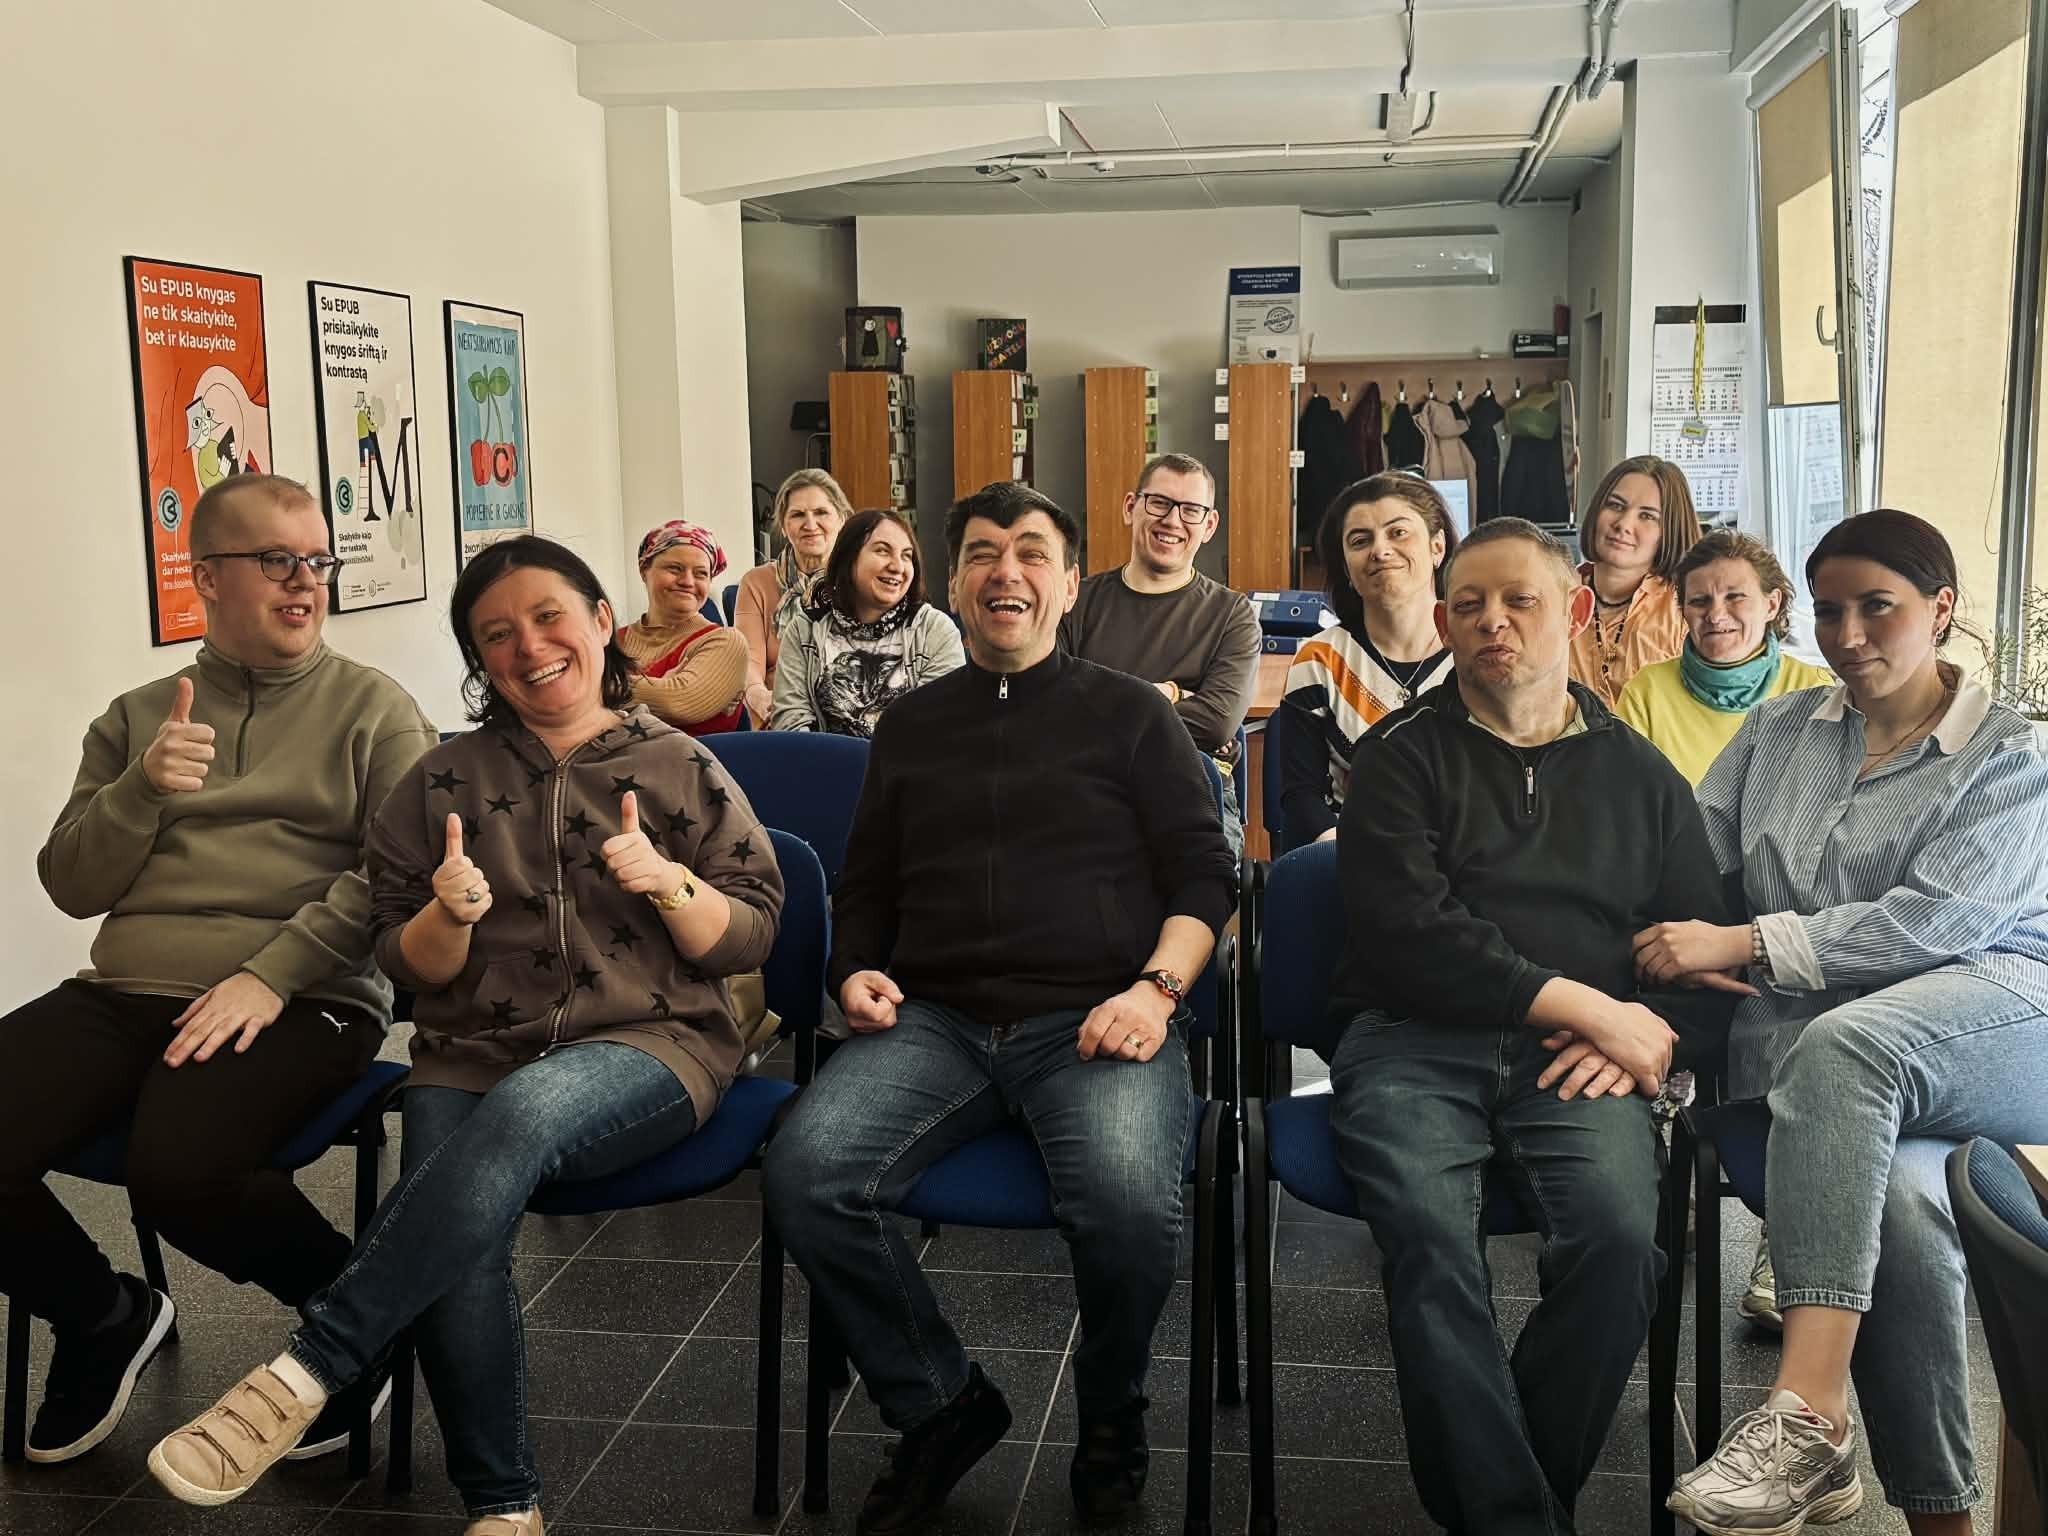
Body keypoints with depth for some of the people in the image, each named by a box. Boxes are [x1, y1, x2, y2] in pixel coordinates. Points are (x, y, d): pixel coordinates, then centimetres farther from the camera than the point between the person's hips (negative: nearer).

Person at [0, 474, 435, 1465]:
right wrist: (142, 790, -6)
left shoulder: (373, 708, 6)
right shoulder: (136, 717, 18)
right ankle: (105, 1319, 14)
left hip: (300, 1003, -5)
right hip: (122, 993, 5)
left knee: (178, 1169, -31)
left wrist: (274, 975, -18)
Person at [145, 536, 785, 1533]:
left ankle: (304, 1373, -32)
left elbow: (749, 939, 5)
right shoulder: (443, 781, 12)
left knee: (520, 1113, -37)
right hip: (473, 1053, 2)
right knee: (459, 1246, -29)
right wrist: (450, 914, -11)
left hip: (651, 1044, -2)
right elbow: (409, 967, 11)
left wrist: (669, 881, -14)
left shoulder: (684, 770, 8)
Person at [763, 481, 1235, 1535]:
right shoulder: (911, 726, 22)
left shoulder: (1130, 714, 14)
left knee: (1129, 1208, -33)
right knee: (803, 1173, -26)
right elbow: (864, 887, 27)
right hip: (935, 1017, 3)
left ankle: (1111, 1418, 2)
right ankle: (940, 1406, 0)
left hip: (1092, 1022, -3)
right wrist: (855, 975, 6)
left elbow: (1202, 873, 8)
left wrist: (1155, 988, -9)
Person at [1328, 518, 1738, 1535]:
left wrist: (1648, 1040, -7)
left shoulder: (1641, 776, 20)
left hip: (1578, 1065, 2)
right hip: (1414, 1041, -1)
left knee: (1622, 1238, -28)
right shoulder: (1402, 755, 11)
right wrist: (1594, 1008, -8)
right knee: (1429, 1237, -31)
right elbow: (1406, 931, -5)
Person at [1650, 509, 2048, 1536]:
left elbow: (1937, 920, -10)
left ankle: (1808, 1412, -42)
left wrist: (1745, 943, -17)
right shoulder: (1778, 731, 20)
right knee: (1895, 1195, -31)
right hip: (1813, 1044, 3)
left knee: (1842, 1041, -37)